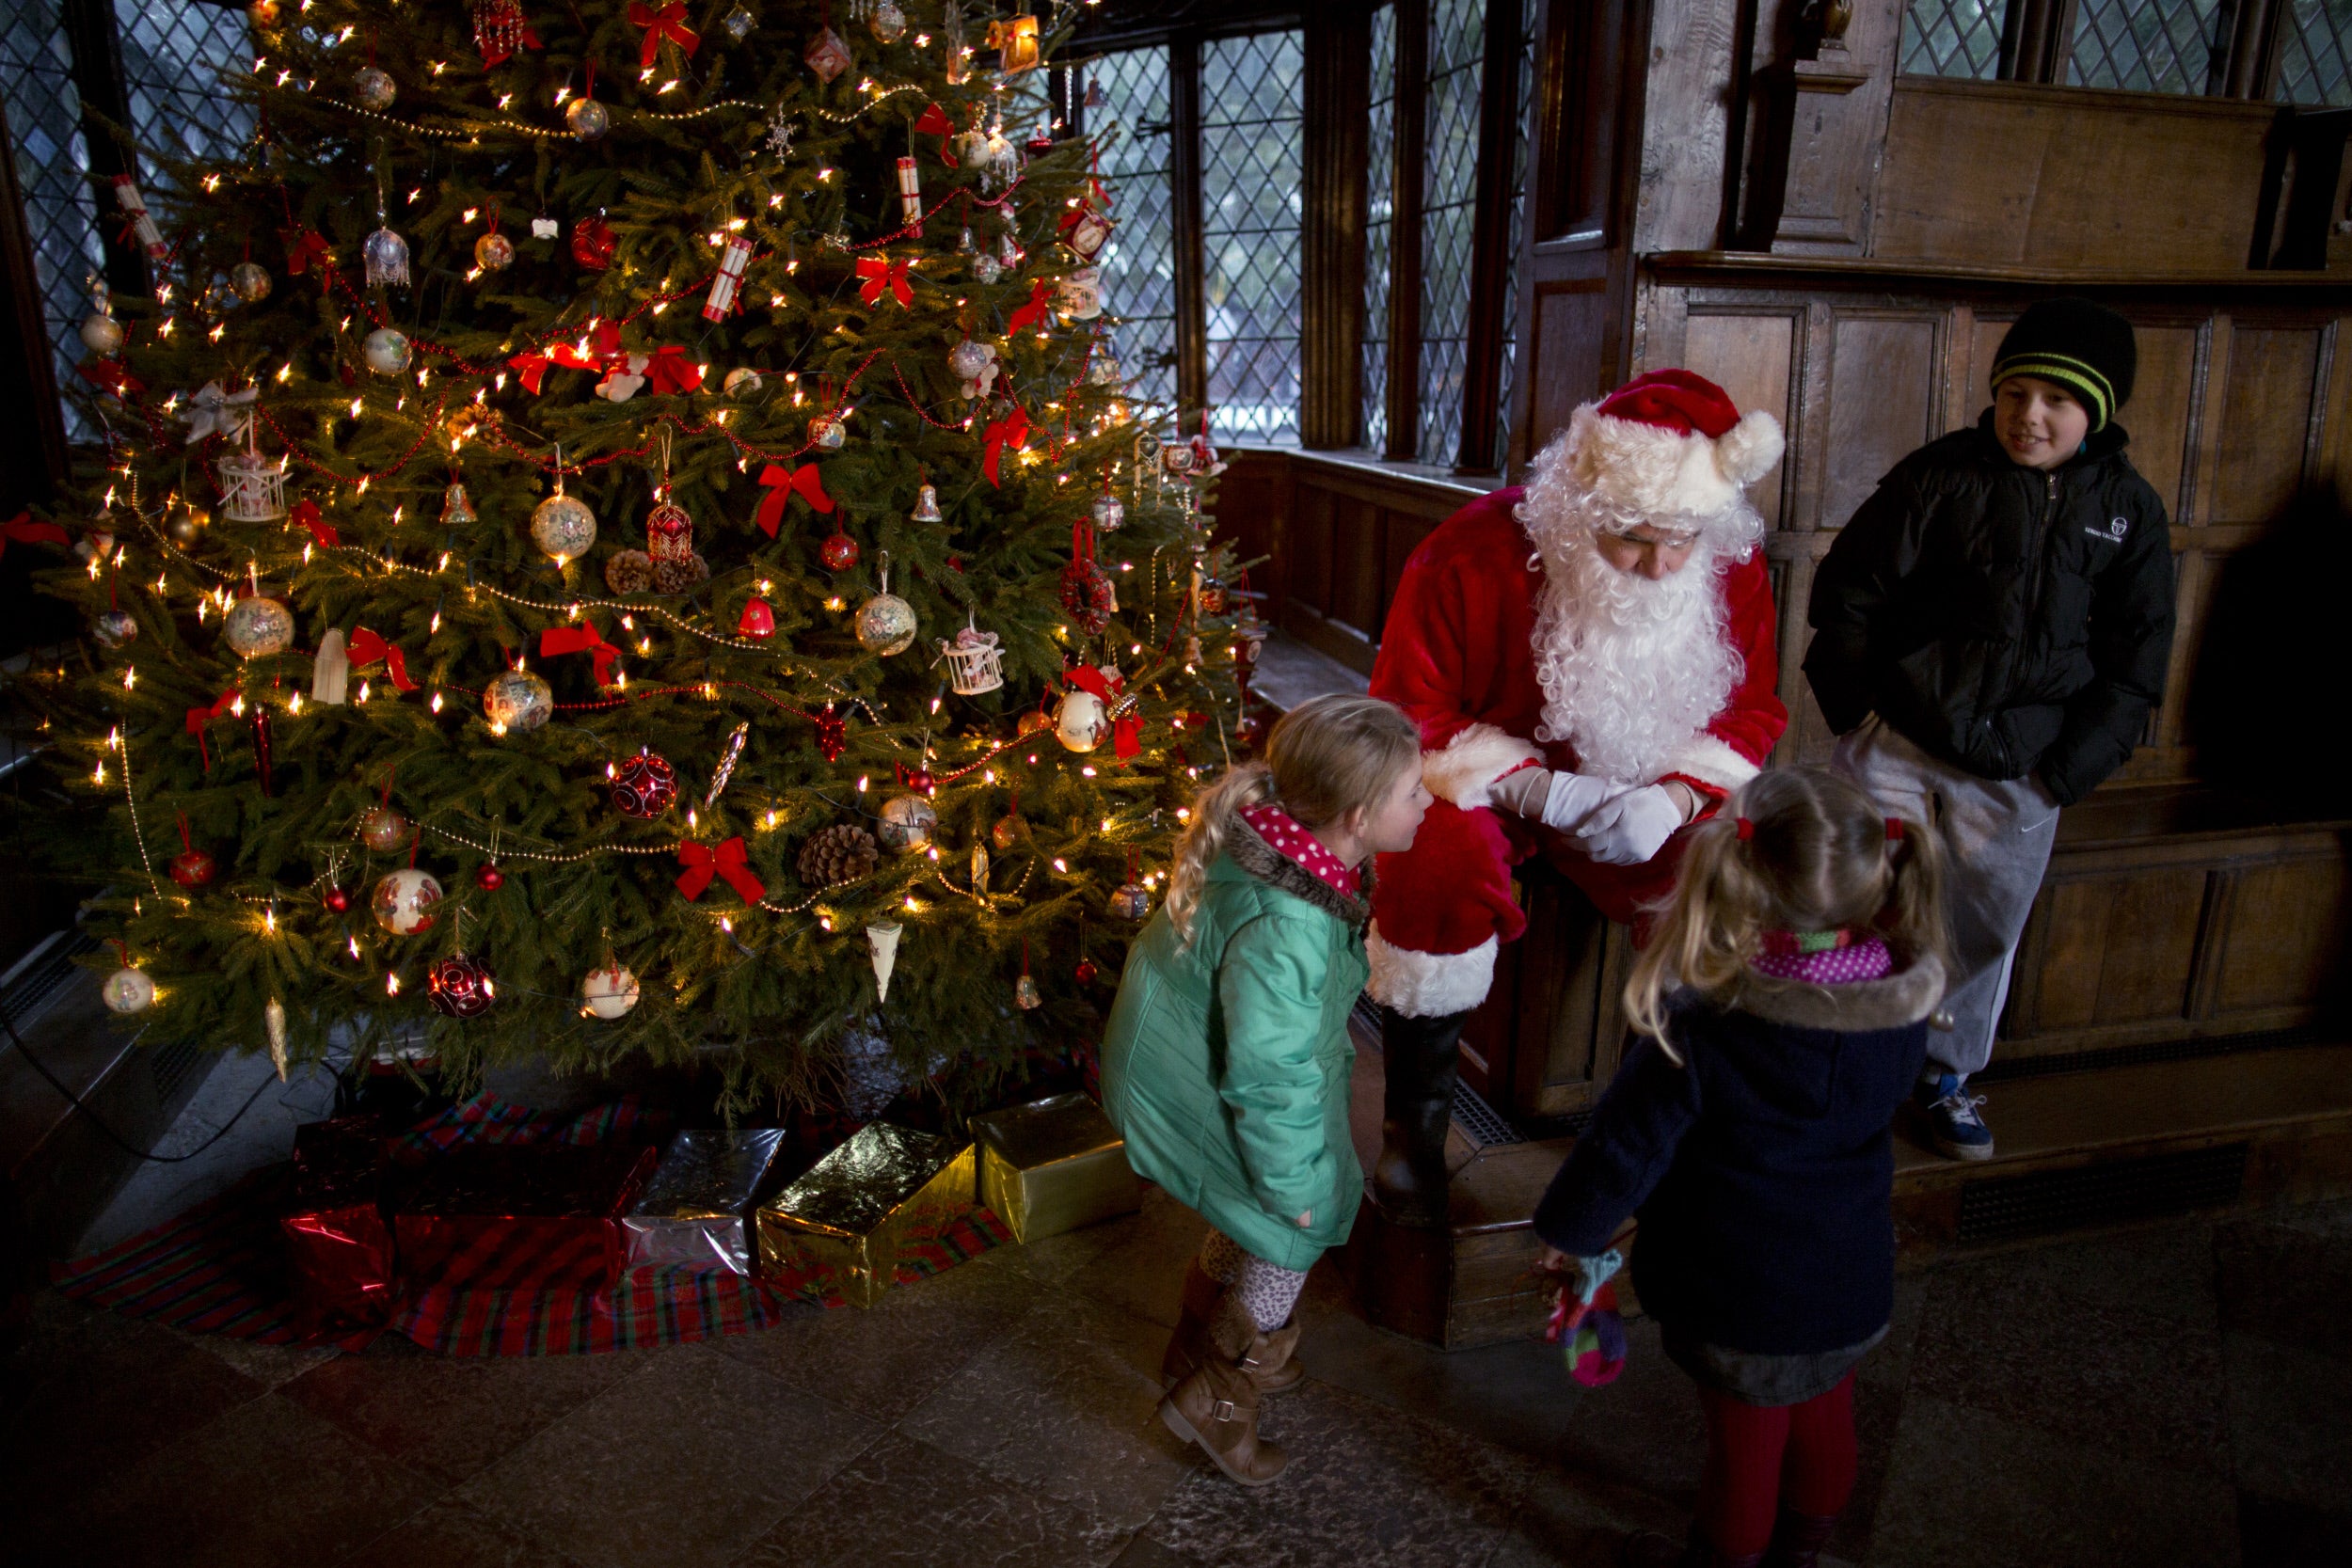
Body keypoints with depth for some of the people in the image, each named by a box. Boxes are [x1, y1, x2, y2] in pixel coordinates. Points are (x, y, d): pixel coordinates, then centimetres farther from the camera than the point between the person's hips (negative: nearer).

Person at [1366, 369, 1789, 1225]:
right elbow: (1407, 713, -16)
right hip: (1486, 779, -3)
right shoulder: (1472, 556, -22)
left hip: (1643, 792, 4)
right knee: (1442, 864, -34)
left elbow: (1752, 707, 1)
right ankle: (1414, 1122, -12)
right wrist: (1536, 792, -29)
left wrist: (1679, 794, -21)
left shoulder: (1732, 570, -10)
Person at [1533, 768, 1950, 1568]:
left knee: (1745, 1440, 19)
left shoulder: (1702, 1030, -31)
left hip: (1740, 1300, -4)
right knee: (1824, 1425, 28)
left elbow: (1625, 1147, -21)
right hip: (1853, 1290, 5)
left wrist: (1570, 1230, -3)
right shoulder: (1903, 1006, -16)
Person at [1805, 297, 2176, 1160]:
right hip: (1899, 743, -2)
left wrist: (2065, 772, -3)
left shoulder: (2128, 511, 1)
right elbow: (1847, 594, -3)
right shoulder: (1940, 474, -7)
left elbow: (2133, 664, 4)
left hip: (2018, 772, 3)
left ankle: (1946, 1073, 36)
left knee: (1985, 930, 15)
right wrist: (1858, 712, -6)